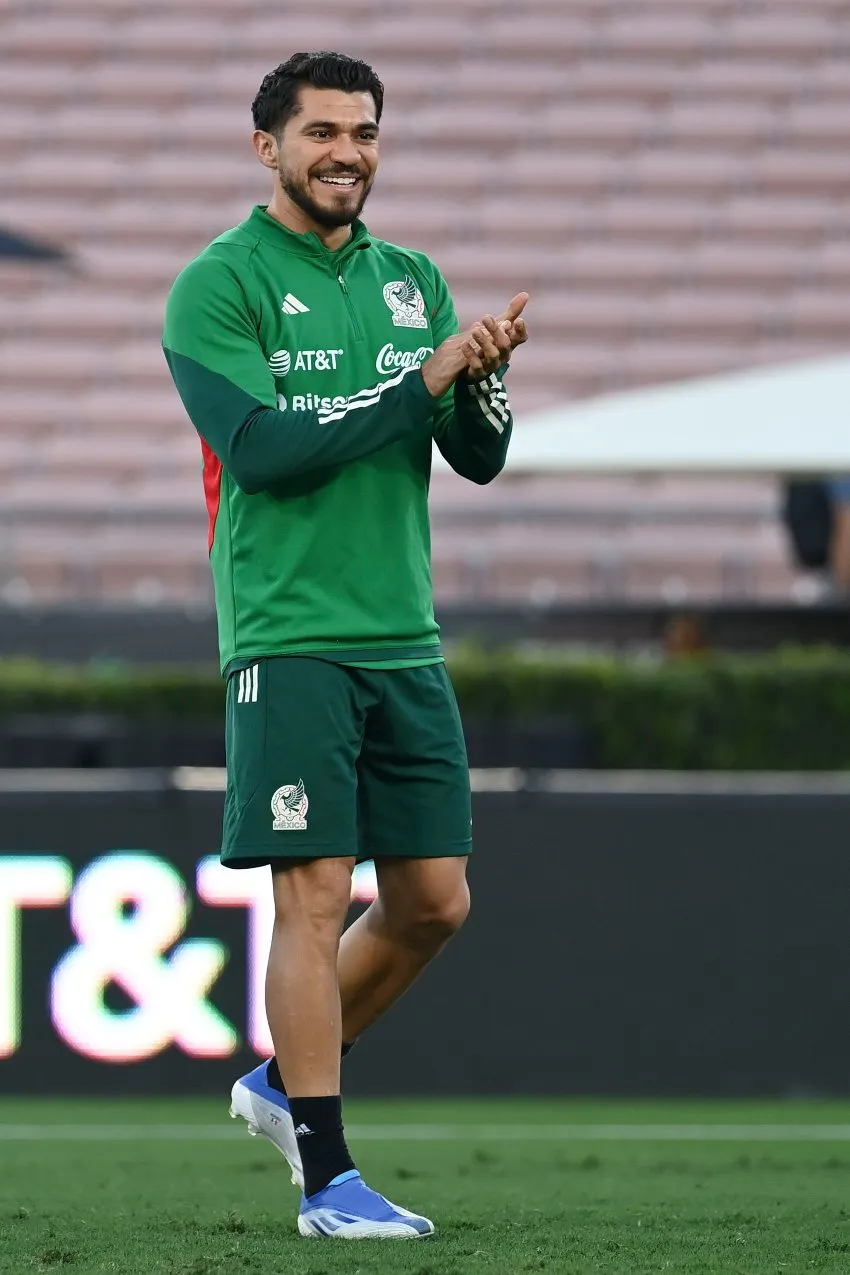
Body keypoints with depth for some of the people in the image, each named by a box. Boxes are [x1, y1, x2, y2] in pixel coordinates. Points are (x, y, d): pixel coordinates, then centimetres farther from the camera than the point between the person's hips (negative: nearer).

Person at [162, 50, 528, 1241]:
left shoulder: (411, 280, 14)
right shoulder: (219, 285, -5)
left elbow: (480, 459, 9)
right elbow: (263, 447, -16)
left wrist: (483, 377, -13)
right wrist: (421, 381, -17)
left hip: (404, 640, 6)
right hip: (290, 638, -6)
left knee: (433, 902, 7)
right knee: (316, 895, -9)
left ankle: (285, 1084, 27)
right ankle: (327, 1178, -4)